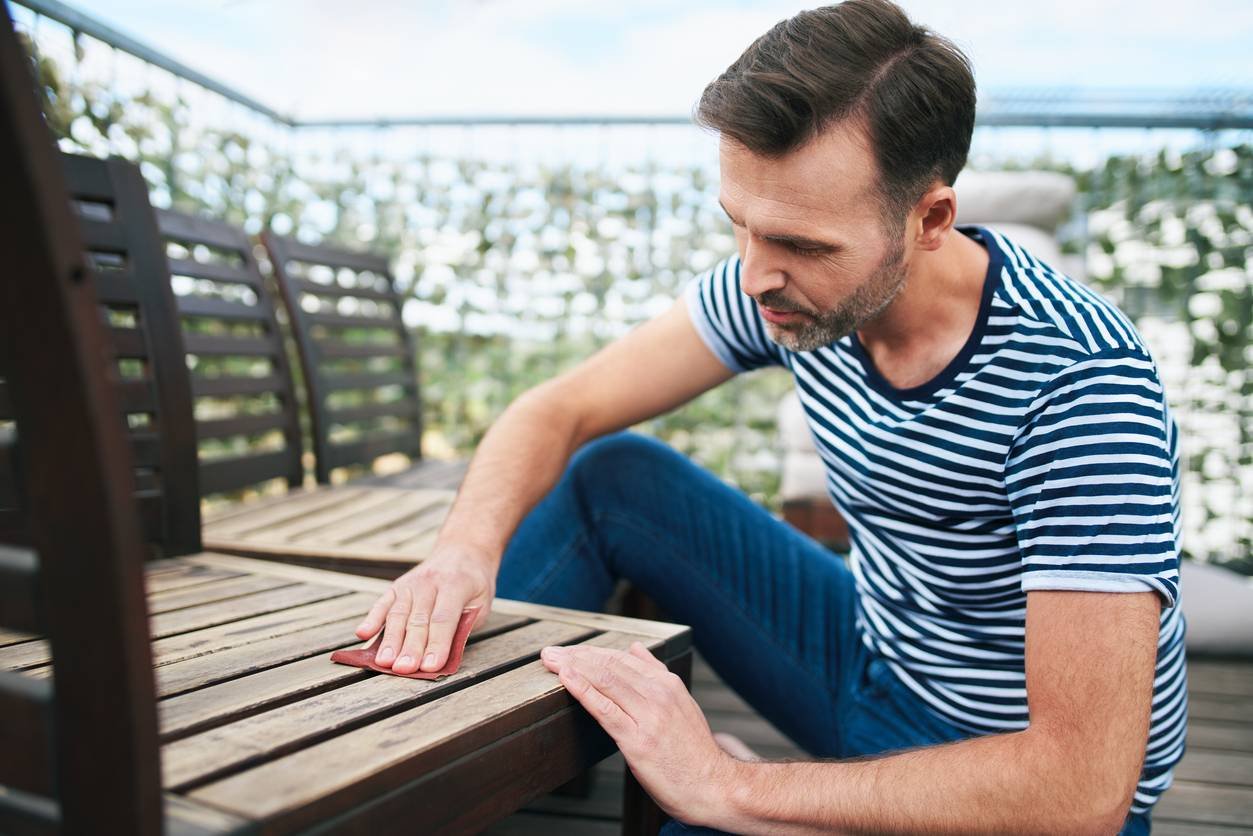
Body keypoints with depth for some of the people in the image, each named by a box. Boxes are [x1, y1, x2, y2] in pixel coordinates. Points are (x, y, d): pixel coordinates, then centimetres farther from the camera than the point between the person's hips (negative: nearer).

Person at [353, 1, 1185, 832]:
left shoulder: (1078, 381, -31)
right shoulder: (786, 286, -14)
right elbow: (558, 413, -9)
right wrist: (467, 548, -29)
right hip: (870, 665, 5)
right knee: (610, 475, -4)